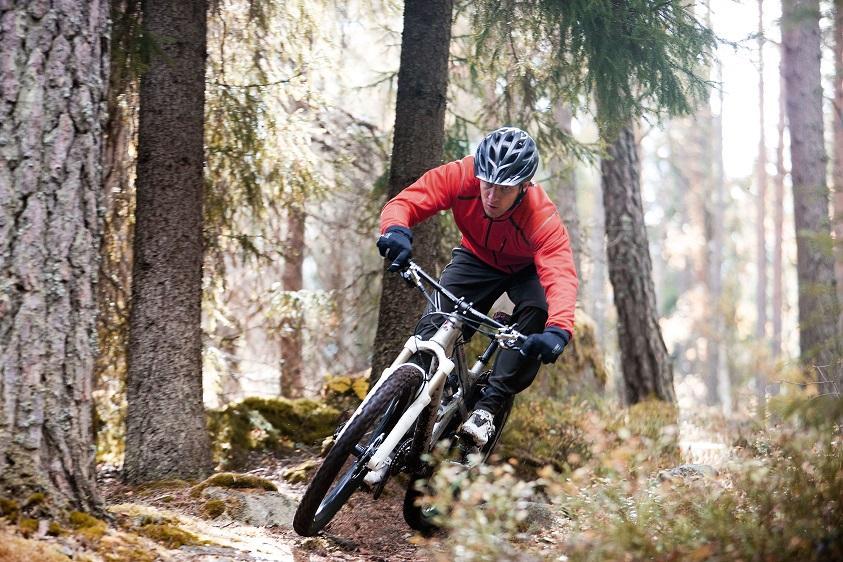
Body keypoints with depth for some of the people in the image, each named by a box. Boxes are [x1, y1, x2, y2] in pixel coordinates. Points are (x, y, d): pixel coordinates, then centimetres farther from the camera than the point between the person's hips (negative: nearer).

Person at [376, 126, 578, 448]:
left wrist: (557, 331, -68)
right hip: (477, 259, 2)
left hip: (526, 269, -2)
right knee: (436, 325, -21)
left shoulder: (543, 218, -38)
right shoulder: (460, 176, -33)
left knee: (537, 312, -31)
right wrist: (396, 230, -58)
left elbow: (561, 275, -49)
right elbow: (403, 203, -33)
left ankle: (487, 407, -24)